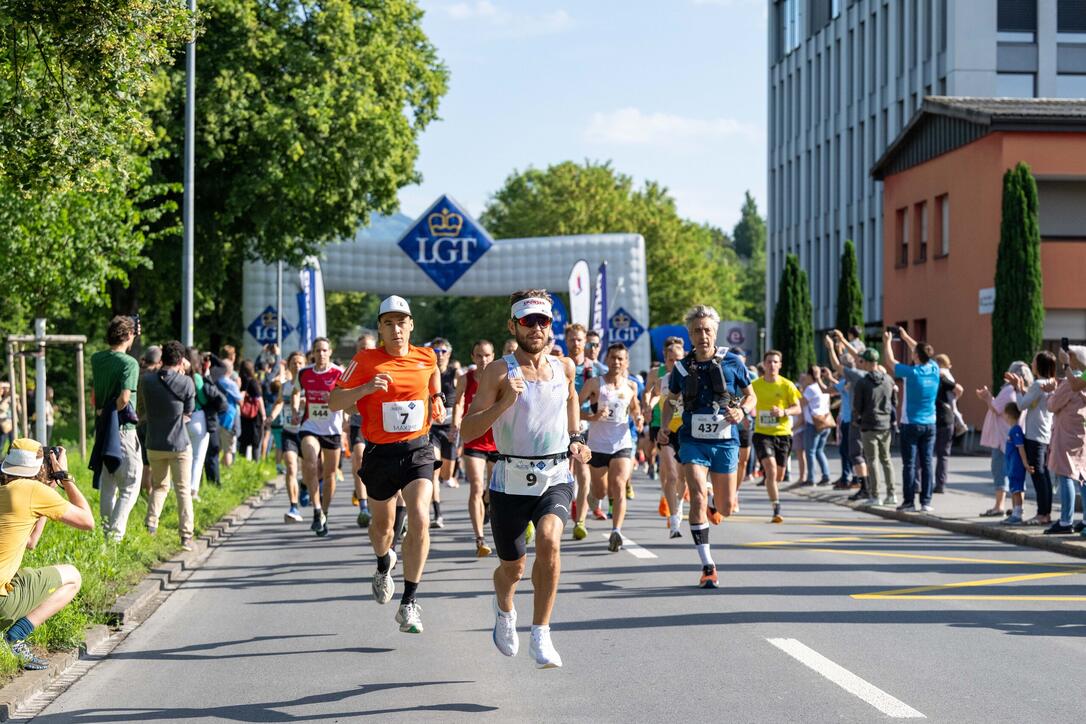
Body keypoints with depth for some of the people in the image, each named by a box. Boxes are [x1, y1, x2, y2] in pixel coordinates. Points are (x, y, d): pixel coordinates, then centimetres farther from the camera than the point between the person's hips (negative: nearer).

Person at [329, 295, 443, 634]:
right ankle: (384, 565, 53)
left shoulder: (426, 358, 2)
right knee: (382, 524, 17)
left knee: (420, 520, -18)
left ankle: (409, 602, -12)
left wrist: (437, 397, 13)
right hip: (380, 453, 0)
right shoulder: (366, 361, -7)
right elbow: (334, 401, -7)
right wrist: (366, 388, -21)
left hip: (418, 451, 0)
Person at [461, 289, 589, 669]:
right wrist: (504, 403, -28)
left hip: (556, 477, 2)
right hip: (511, 480, -2)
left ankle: (541, 635, -17)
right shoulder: (499, 372, -9)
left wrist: (575, 438, 15)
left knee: (549, 540, -26)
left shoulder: (565, 367, 5)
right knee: (512, 566, 9)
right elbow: (468, 430, -14)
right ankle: (504, 610, 47)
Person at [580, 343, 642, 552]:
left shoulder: (630, 386, 5)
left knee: (618, 485, -20)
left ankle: (616, 531, -28)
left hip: (622, 444, 1)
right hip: (597, 445, -1)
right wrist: (592, 417, -23)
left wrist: (638, 418, 3)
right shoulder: (594, 383, -6)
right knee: (600, 493, 10)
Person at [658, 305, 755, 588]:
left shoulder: (733, 363, -1)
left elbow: (751, 396, 9)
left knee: (726, 509, 6)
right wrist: (664, 426, 1)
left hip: (725, 441, 0)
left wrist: (742, 411, -12)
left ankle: (716, 500, 46)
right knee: (698, 497, -19)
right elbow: (671, 400, 18)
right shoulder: (682, 367, 3)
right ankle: (708, 566, -14)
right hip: (693, 441, 0)